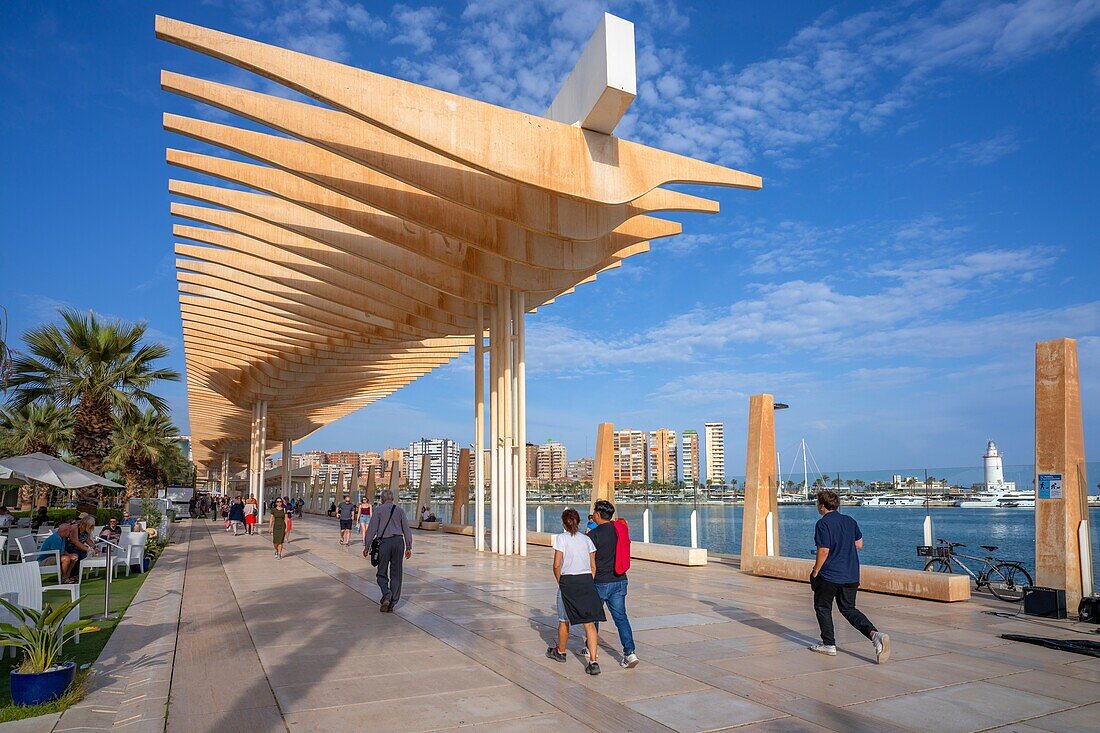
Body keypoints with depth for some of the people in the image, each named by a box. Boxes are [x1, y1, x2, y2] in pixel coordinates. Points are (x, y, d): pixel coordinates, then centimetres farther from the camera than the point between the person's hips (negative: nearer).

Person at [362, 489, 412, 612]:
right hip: (399, 541, 3)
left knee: (382, 573, 9)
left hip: (384, 542, -2)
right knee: (396, 574, 8)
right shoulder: (400, 510, 9)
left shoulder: (378, 510, 1)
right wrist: (409, 547, 12)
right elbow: (407, 529, 8)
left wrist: (366, 546, 3)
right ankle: (391, 604, 10)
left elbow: (371, 529, -3)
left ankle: (386, 594, -17)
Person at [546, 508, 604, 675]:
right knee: (590, 623, 1)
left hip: (568, 581, -3)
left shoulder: (561, 538, -4)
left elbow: (557, 565, -9)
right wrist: (588, 584, 14)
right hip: (587, 580, 3)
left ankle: (560, 652, 37)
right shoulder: (587, 539, 8)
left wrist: (560, 582, 6)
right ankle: (593, 662, -8)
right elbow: (593, 567, 8)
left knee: (564, 620, 17)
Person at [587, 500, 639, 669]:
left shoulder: (594, 534, -16)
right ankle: (629, 653, -6)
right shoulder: (620, 529, 1)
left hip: (601, 582, -5)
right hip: (620, 581, 5)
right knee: (621, 616, 5)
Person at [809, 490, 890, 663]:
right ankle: (874, 634, -7)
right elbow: (859, 545, 13)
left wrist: (814, 573, -10)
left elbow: (823, 551, -19)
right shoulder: (850, 521, 6)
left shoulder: (823, 524, -16)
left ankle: (829, 644, 15)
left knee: (822, 607, 13)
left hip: (829, 575, -7)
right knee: (848, 609, 15)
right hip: (851, 575, 7)